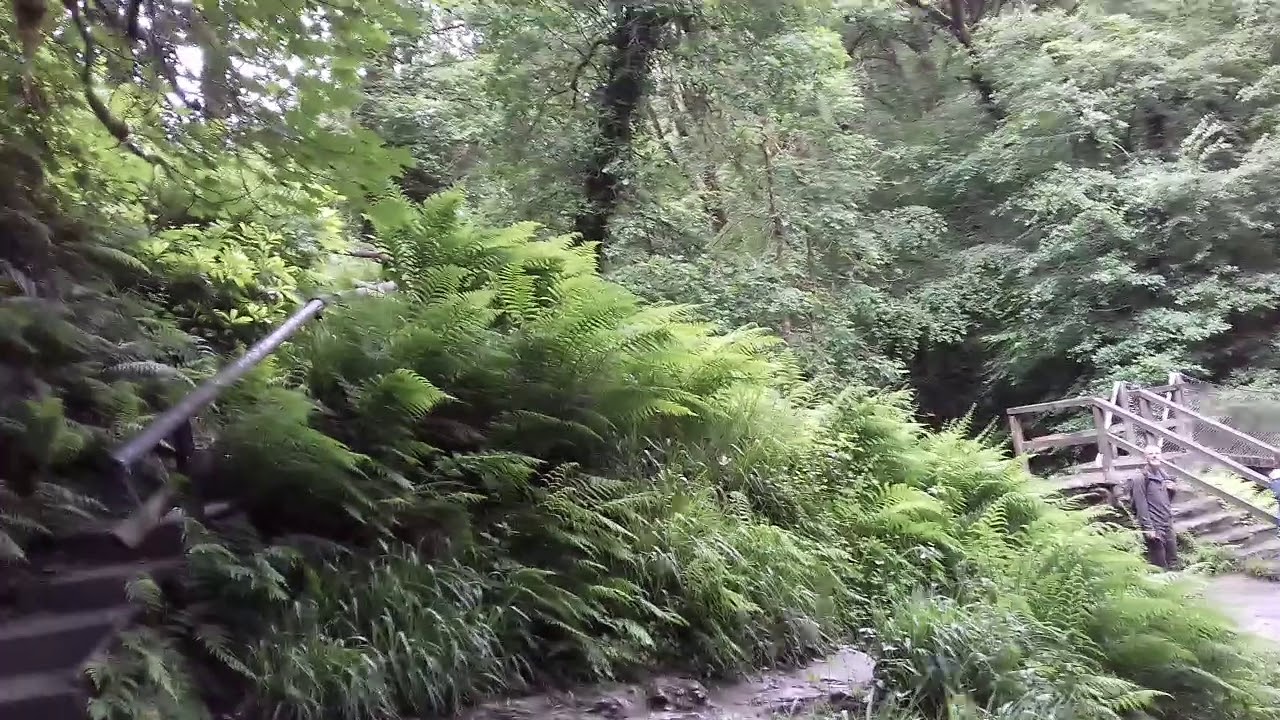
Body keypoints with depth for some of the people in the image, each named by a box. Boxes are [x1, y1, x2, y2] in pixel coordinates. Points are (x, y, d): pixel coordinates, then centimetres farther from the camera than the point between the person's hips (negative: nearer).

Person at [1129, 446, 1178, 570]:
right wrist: (1148, 528, -19)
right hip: (1154, 527, -8)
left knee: (1173, 562, 12)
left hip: (1168, 524, 8)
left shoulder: (1164, 475, 15)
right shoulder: (1141, 479, -9)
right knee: (1160, 566, -5)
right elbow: (1141, 505, -15)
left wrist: (1172, 489, 3)